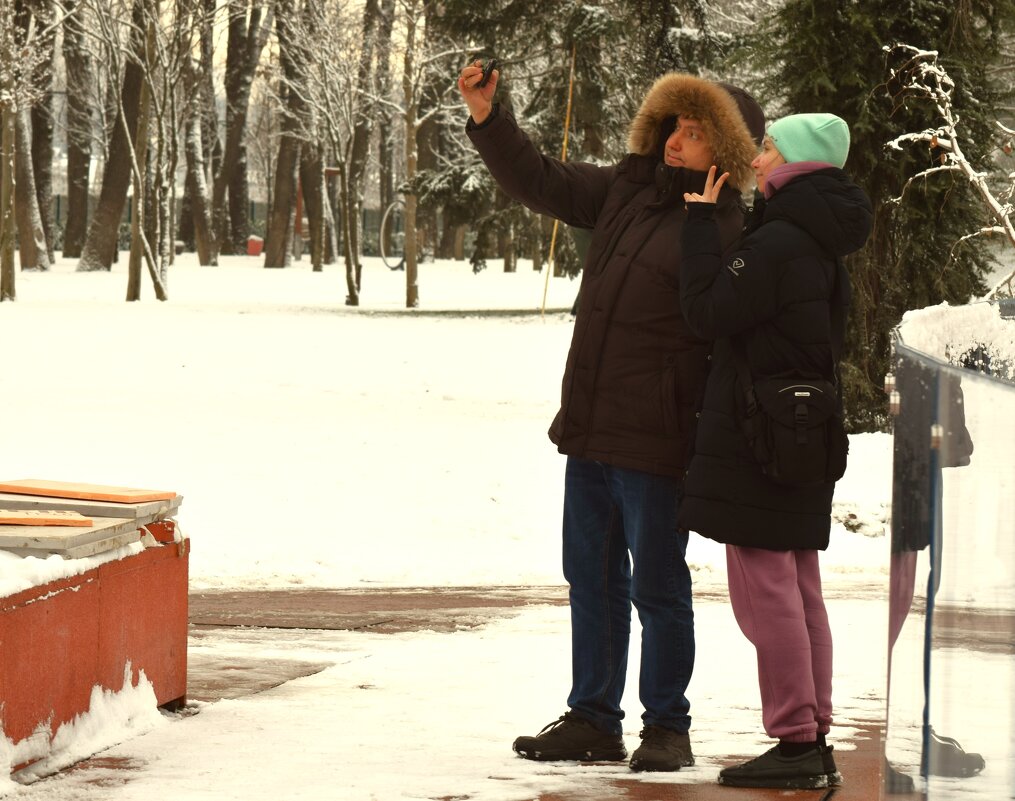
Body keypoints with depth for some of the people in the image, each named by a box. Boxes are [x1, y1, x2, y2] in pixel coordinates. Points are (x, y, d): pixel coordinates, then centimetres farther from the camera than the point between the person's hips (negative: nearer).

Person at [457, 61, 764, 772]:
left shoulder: (726, 230, -14)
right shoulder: (629, 190, 8)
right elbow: (541, 183, 18)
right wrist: (488, 120, 8)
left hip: (655, 439, -8)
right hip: (589, 426, 8)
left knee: (657, 587, 2)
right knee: (592, 578, 15)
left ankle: (667, 726, 15)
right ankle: (594, 720, 25)